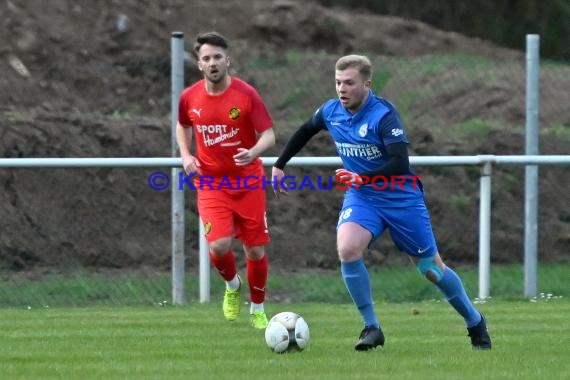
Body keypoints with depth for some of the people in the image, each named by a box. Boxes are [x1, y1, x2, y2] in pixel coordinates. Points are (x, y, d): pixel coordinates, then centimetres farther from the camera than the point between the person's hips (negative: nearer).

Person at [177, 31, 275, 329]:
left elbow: (269, 135, -10)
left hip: (247, 180, -1)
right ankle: (232, 285, 14)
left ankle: (257, 309, 25)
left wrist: (253, 152, -31)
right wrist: (186, 155, 1)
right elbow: (183, 126, 19)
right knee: (219, 244, -19)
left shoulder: (246, 95, -11)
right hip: (210, 182, 1)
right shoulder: (189, 98, -2)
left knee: (256, 250, 2)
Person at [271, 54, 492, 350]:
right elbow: (305, 132, 18)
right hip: (361, 196, 4)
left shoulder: (383, 114, -23)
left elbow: (400, 163, -31)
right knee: (347, 248, -26)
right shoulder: (330, 112, -4)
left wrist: (363, 178, -41)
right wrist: (279, 165, 20)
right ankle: (371, 327, -13)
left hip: (401, 196, -4)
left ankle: (475, 323, 30)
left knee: (431, 268, 5)